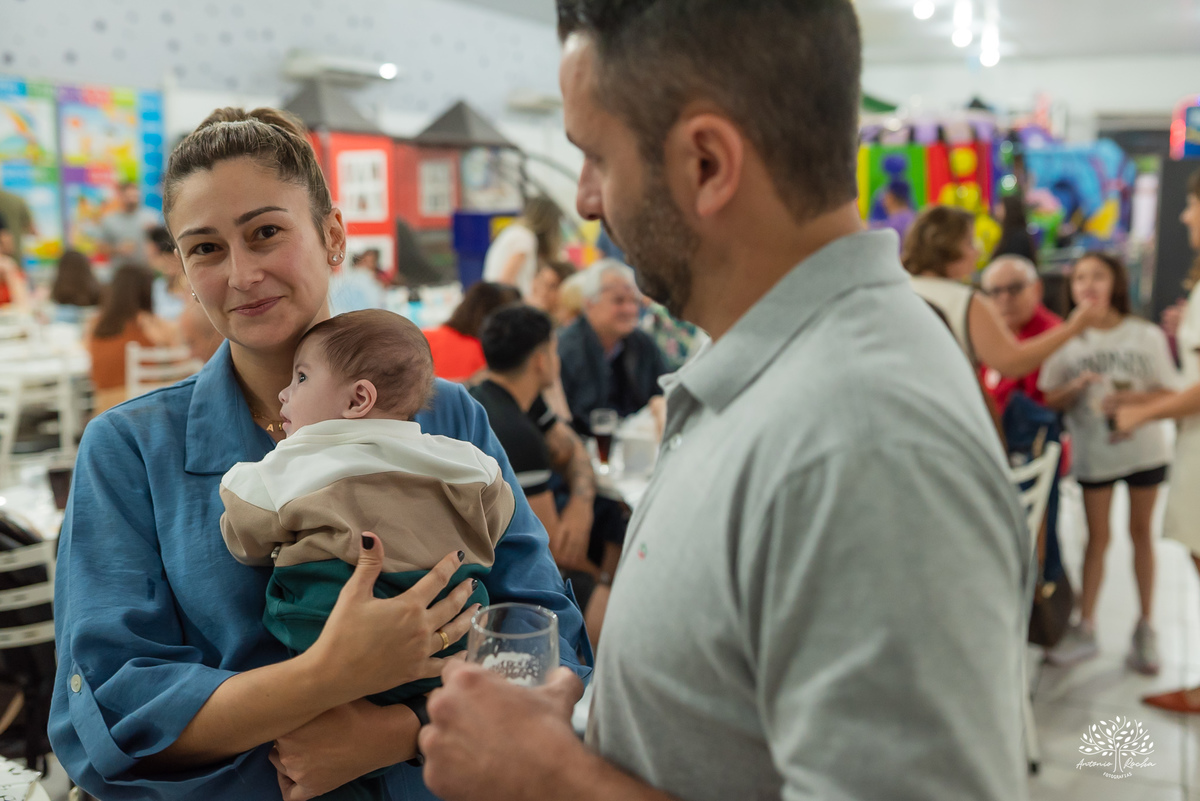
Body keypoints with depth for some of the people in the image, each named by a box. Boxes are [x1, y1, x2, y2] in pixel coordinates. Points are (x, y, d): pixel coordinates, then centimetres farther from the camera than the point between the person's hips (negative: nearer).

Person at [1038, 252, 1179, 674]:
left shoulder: (1147, 336, -4)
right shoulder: (1067, 340, -2)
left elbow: (1169, 393, -4)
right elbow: (1050, 400, -2)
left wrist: (1130, 398, -21)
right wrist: (1076, 387, -21)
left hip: (1144, 447, 0)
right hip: (1094, 451, 0)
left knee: (1141, 532, 9)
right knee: (1097, 537, 6)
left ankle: (1145, 628, 19)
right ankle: (1085, 628, 13)